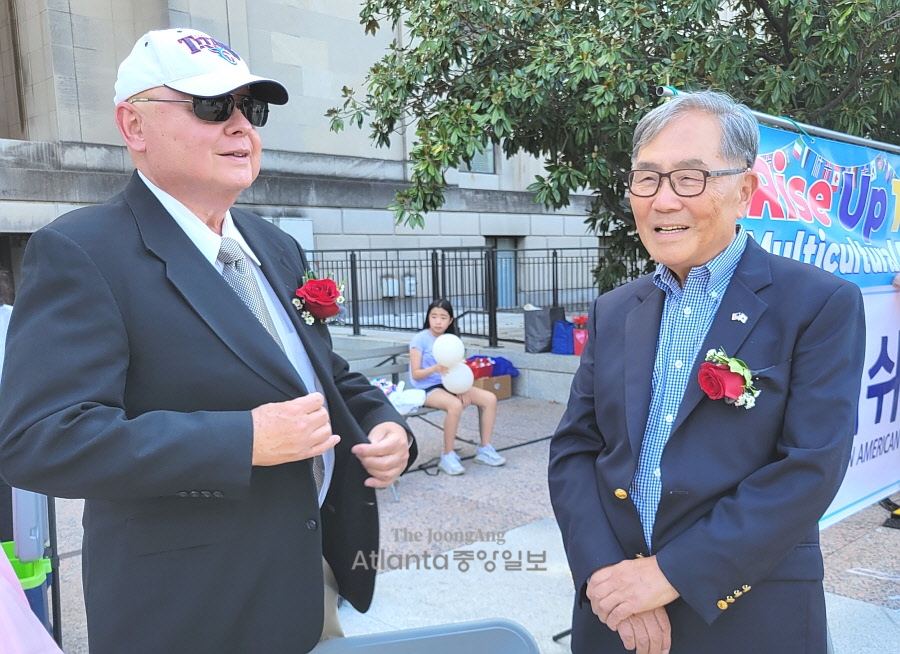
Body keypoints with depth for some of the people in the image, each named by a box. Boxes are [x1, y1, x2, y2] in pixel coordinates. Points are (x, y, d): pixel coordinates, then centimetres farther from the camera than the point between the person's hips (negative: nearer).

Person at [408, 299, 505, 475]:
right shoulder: (420, 339, -9)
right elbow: (415, 374, -13)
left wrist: (462, 389, -11)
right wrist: (435, 368, -32)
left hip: (449, 385, 7)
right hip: (428, 389, -7)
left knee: (490, 398, -8)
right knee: (455, 405, -37)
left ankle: (484, 449, 2)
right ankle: (447, 456, -20)